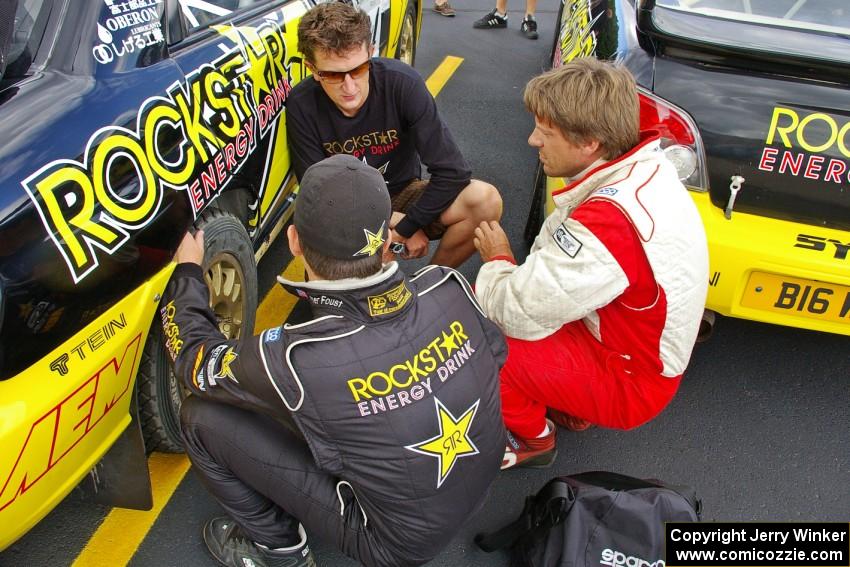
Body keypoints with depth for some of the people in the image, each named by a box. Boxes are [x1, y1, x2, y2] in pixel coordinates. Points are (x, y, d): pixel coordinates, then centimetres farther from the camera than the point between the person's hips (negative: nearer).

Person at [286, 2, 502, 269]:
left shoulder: (402, 83, -22)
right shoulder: (302, 106, -19)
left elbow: (452, 171, -21)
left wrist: (404, 230, -21)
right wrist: (389, 223, -20)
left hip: (403, 195, 1)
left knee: (486, 200, -26)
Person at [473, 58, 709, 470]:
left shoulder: (608, 222, -36)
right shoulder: (644, 166, -6)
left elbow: (521, 314, -27)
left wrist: (496, 261, -9)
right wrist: (508, 267, -10)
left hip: (628, 386, -8)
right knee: (482, 294, 8)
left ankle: (531, 439, 9)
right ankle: (566, 407, 17)